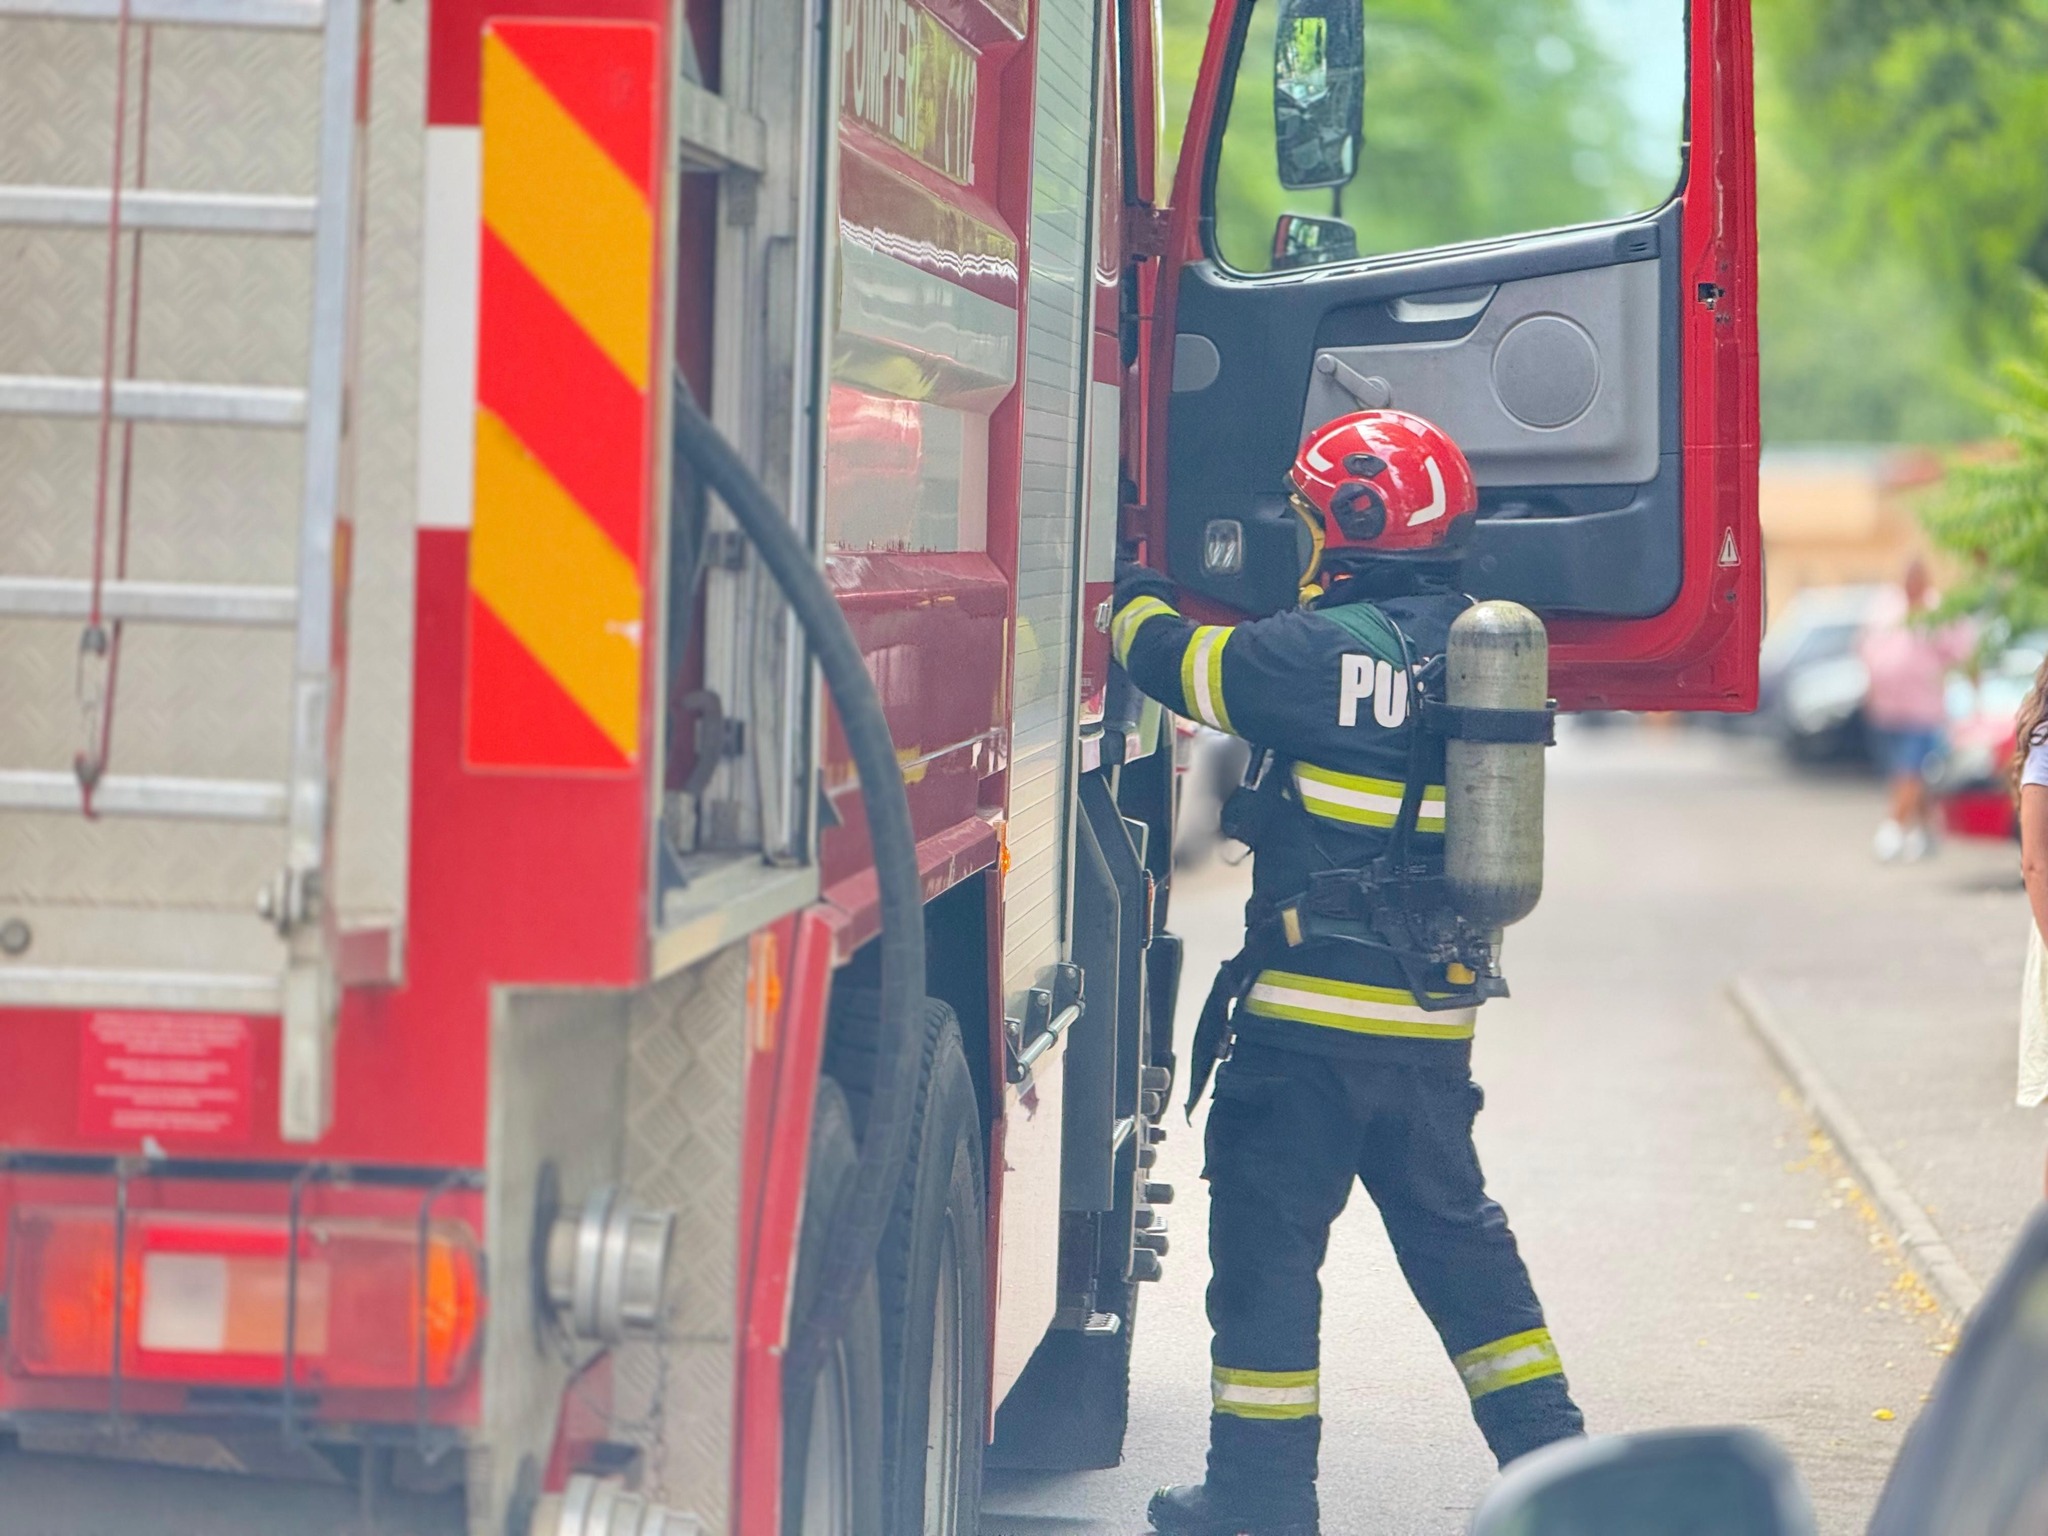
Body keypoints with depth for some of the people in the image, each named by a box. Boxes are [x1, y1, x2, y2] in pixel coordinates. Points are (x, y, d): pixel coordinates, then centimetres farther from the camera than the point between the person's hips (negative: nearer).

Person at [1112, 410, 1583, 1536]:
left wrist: (1135, 601, 11)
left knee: (1267, 1239, 3)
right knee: (1455, 1231, 19)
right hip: (1435, 1020, 7)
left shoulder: (1335, 648, -16)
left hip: (1311, 1017, -7)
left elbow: (1186, 663, -8)